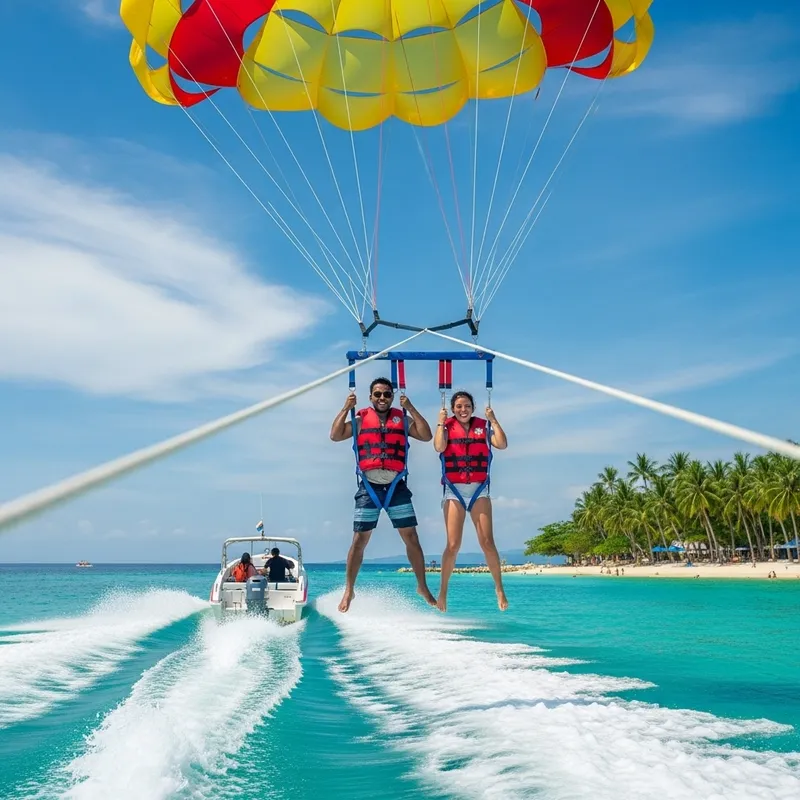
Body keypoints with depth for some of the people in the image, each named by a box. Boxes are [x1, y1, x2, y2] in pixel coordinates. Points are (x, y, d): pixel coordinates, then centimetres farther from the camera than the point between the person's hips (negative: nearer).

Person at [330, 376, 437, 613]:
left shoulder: (402, 418, 8)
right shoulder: (360, 419, 5)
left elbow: (426, 436, -5)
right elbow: (335, 436, -5)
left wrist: (411, 409, -9)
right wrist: (346, 409, -10)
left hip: (396, 487, 1)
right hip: (369, 487, -1)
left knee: (411, 538, 1)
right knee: (359, 540, 0)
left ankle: (422, 587, 12)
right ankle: (349, 590, 11)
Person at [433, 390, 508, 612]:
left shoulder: (483, 426, 6)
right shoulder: (447, 426, 2)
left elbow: (502, 444, -9)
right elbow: (439, 447, -18)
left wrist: (493, 420, -7)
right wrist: (441, 422, -11)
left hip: (479, 490, 1)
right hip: (454, 491, -1)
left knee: (487, 542, -5)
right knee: (453, 545, -5)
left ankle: (499, 588, 6)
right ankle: (443, 592, 7)